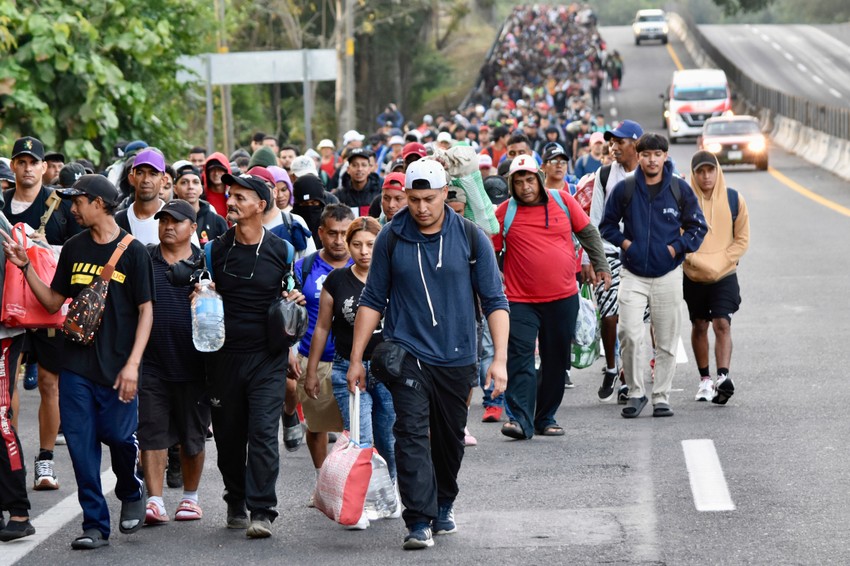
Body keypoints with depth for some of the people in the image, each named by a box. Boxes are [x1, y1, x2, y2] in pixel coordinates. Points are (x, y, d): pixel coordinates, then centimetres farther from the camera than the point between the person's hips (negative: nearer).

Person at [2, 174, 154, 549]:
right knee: (81, 442, -1)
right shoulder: (74, 249, 10)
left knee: (118, 435, -4)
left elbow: (146, 310, -4)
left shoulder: (132, 250, -3)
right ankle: (95, 525, 5)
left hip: (116, 367, -4)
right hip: (77, 363, 4)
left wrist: (132, 364, -12)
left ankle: (131, 494, 28)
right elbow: (53, 302, 14)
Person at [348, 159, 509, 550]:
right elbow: (372, 300, 6)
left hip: (456, 358, 1)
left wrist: (500, 359, -9)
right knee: (412, 434, -14)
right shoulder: (391, 238, -1)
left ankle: (443, 506, 36)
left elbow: (495, 301, 0)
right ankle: (419, 522, -17)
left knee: (450, 439, 14)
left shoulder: (471, 238, -2)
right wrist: (356, 359, 3)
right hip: (407, 354, -1)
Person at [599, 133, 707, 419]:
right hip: (632, 274, -1)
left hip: (668, 274, 1)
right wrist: (625, 243, -3)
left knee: (667, 341, 4)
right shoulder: (624, 189, 1)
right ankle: (635, 392, 0)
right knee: (629, 334, -14)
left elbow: (697, 227, 8)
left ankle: (662, 396, 13)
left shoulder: (680, 189, 2)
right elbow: (607, 225, 12)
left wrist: (676, 248, -4)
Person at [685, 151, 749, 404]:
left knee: (722, 324, -14)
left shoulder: (734, 199, -2)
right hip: (693, 276, 1)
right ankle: (705, 380, 21)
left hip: (725, 276, -1)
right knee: (699, 326, 11)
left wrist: (719, 261, -11)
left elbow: (742, 240, 1)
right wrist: (697, 261, -14)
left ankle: (723, 377, -24)